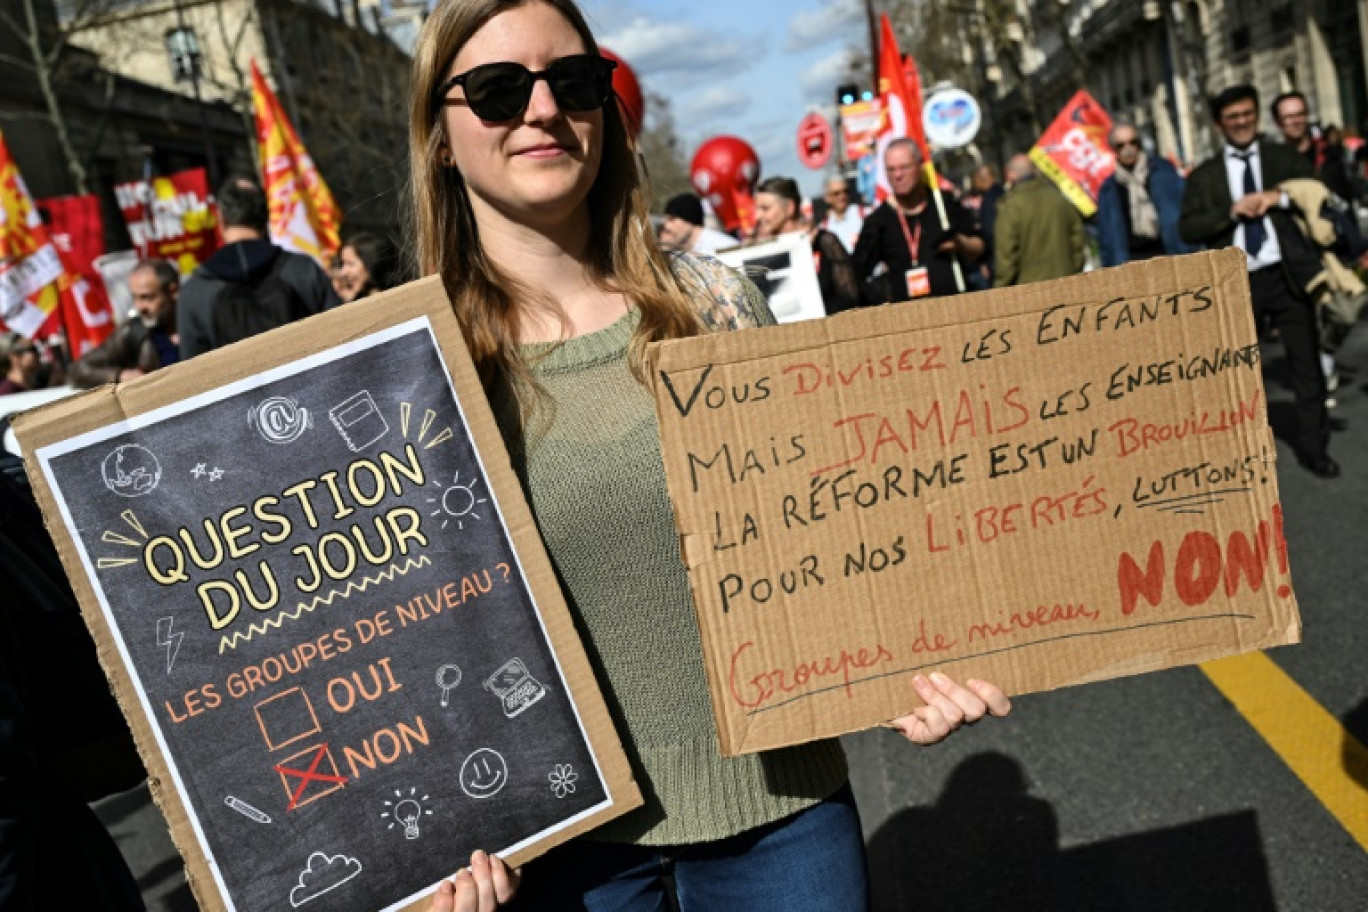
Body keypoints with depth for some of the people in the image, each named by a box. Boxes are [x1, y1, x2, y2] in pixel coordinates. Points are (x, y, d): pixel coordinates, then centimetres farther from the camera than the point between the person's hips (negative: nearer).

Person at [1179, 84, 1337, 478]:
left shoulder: (1286, 158, 9)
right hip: (1237, 283, 0)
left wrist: (1278, 198, -14)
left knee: (1307, 365, 4)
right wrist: (1233, 210, -14)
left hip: (1286, 276, 0)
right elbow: (1187, 229, -3)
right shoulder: (1204, 175, 7)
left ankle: (1313, 447, 16)